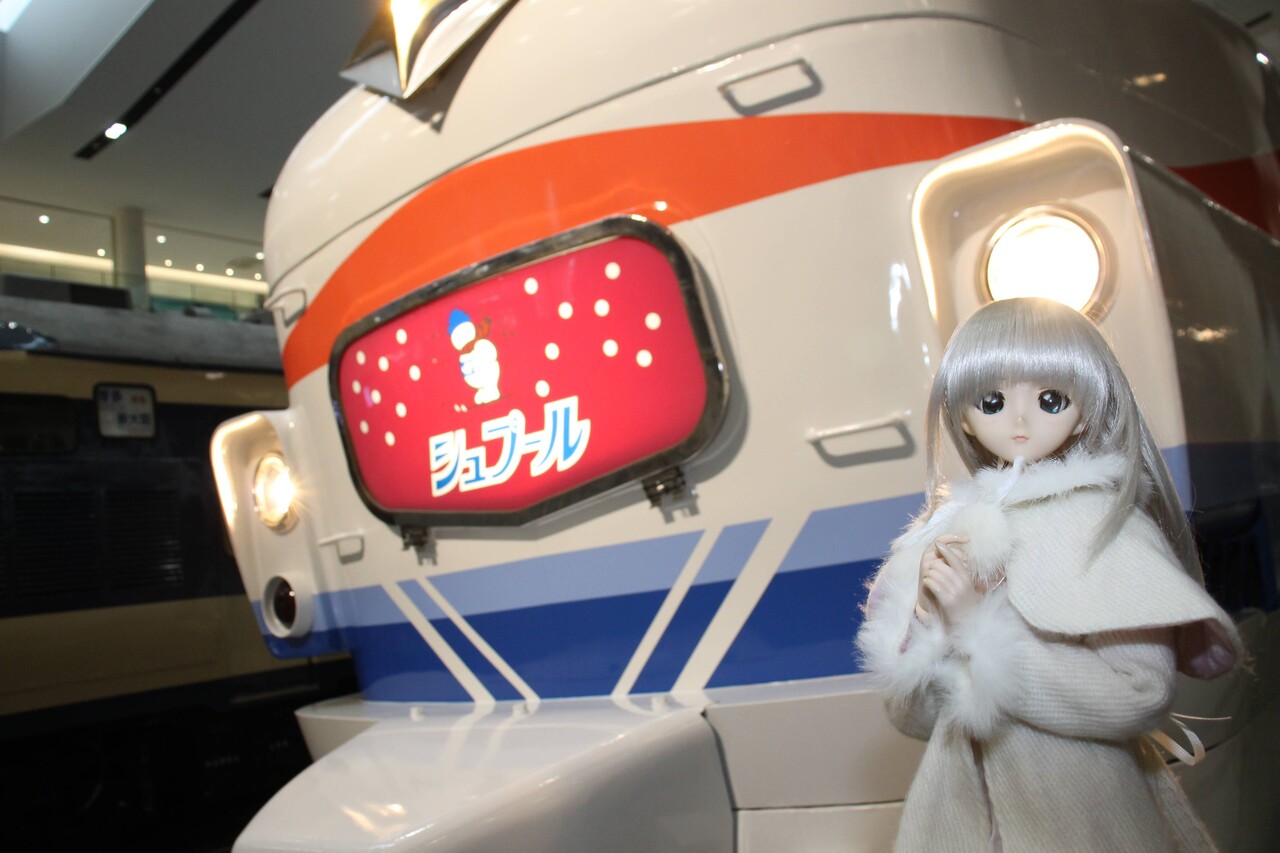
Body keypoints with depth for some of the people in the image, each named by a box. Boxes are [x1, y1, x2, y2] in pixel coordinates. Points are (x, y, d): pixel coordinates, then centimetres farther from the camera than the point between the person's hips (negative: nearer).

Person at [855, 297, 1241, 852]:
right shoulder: (957, 521, -1)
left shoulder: (1102, 522, -12)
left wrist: (980, 628, -21)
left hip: (1074, 802, -3)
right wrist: (929, 614, -16)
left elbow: (1140, 695, -23)